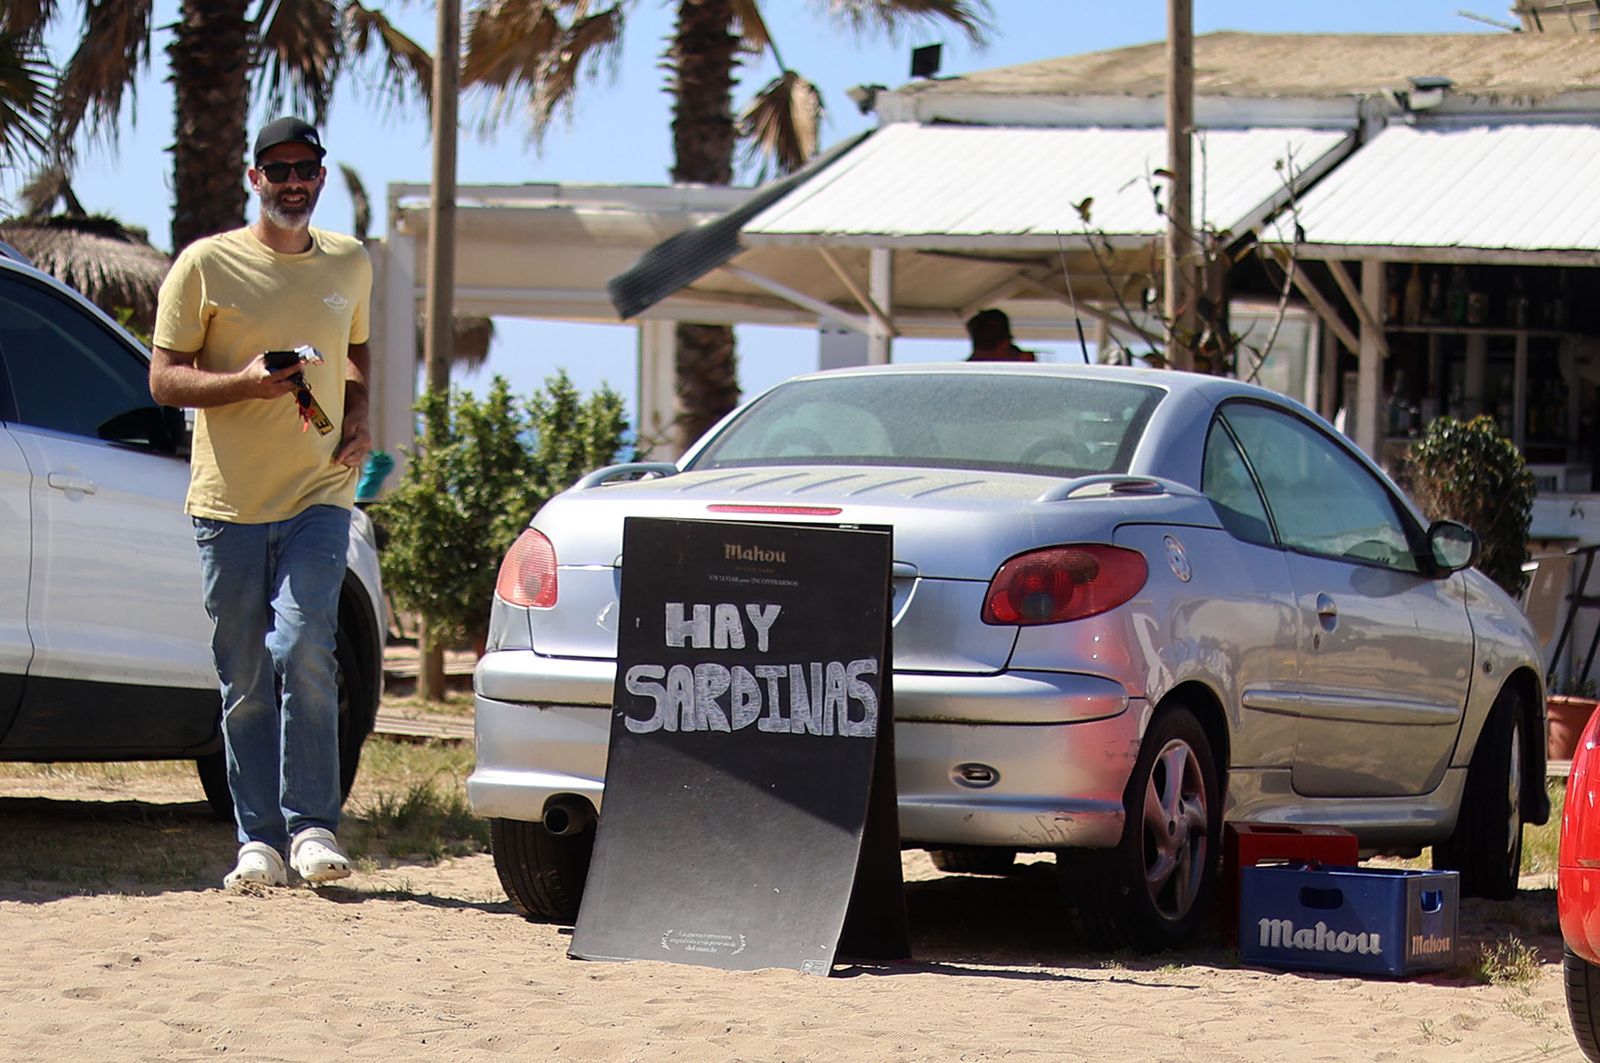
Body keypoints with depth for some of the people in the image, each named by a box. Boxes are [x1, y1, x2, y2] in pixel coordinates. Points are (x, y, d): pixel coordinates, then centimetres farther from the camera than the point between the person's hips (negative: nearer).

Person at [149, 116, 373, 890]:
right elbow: (164, 378, -1)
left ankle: (312, 825, -11)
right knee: (244, 682, 2)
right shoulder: (206, 265, 0)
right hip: (229, 500, -1)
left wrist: (357, 420, 6)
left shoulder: (350, 266, 11)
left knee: (303, 650, -17)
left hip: (319, 496, 1)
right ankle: (259, 841, 8)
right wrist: (245, 382, -18)